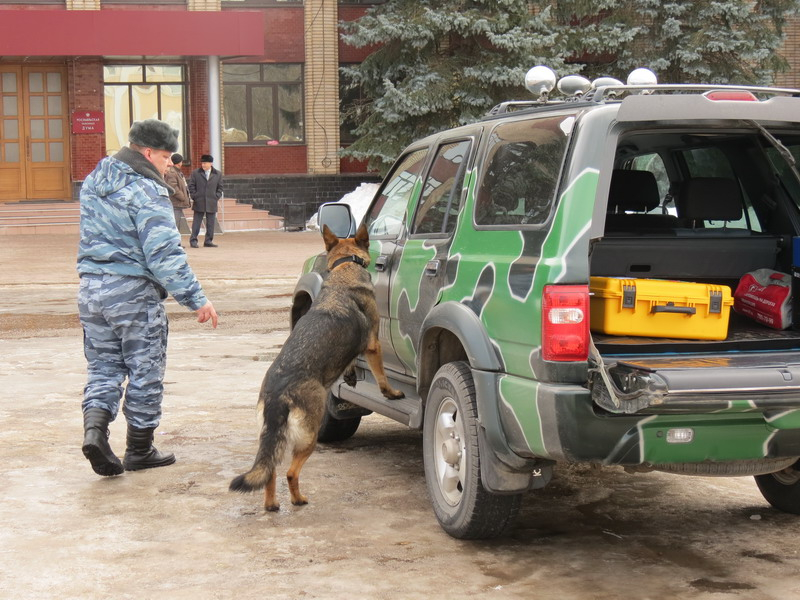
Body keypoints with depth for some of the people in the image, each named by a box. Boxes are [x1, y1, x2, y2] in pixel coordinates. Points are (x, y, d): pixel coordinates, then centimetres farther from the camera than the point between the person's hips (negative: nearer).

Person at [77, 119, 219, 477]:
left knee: (103, 367, 14)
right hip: (132, 290, -7)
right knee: (145, 372, 6)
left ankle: (94, 429, -9)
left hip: (90, 288, 7)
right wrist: (195, 299, -18)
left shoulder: (93, 183, 12)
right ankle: (140, 451, 14)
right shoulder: (146, 192, -15)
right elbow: (164, 254, -20)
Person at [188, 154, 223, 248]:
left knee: (210, 223, 4)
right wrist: (194, 197, -3)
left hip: (212, 204, 2)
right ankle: (193, 240, 4)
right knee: (196, 222, 0)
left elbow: (220, 187, 12)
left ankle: (208, 241, 12)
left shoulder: (218, 174, 8)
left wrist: (217, 198, 0)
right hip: (199, 203, -2)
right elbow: (191, 186, 5)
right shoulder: (195, 173, 4)